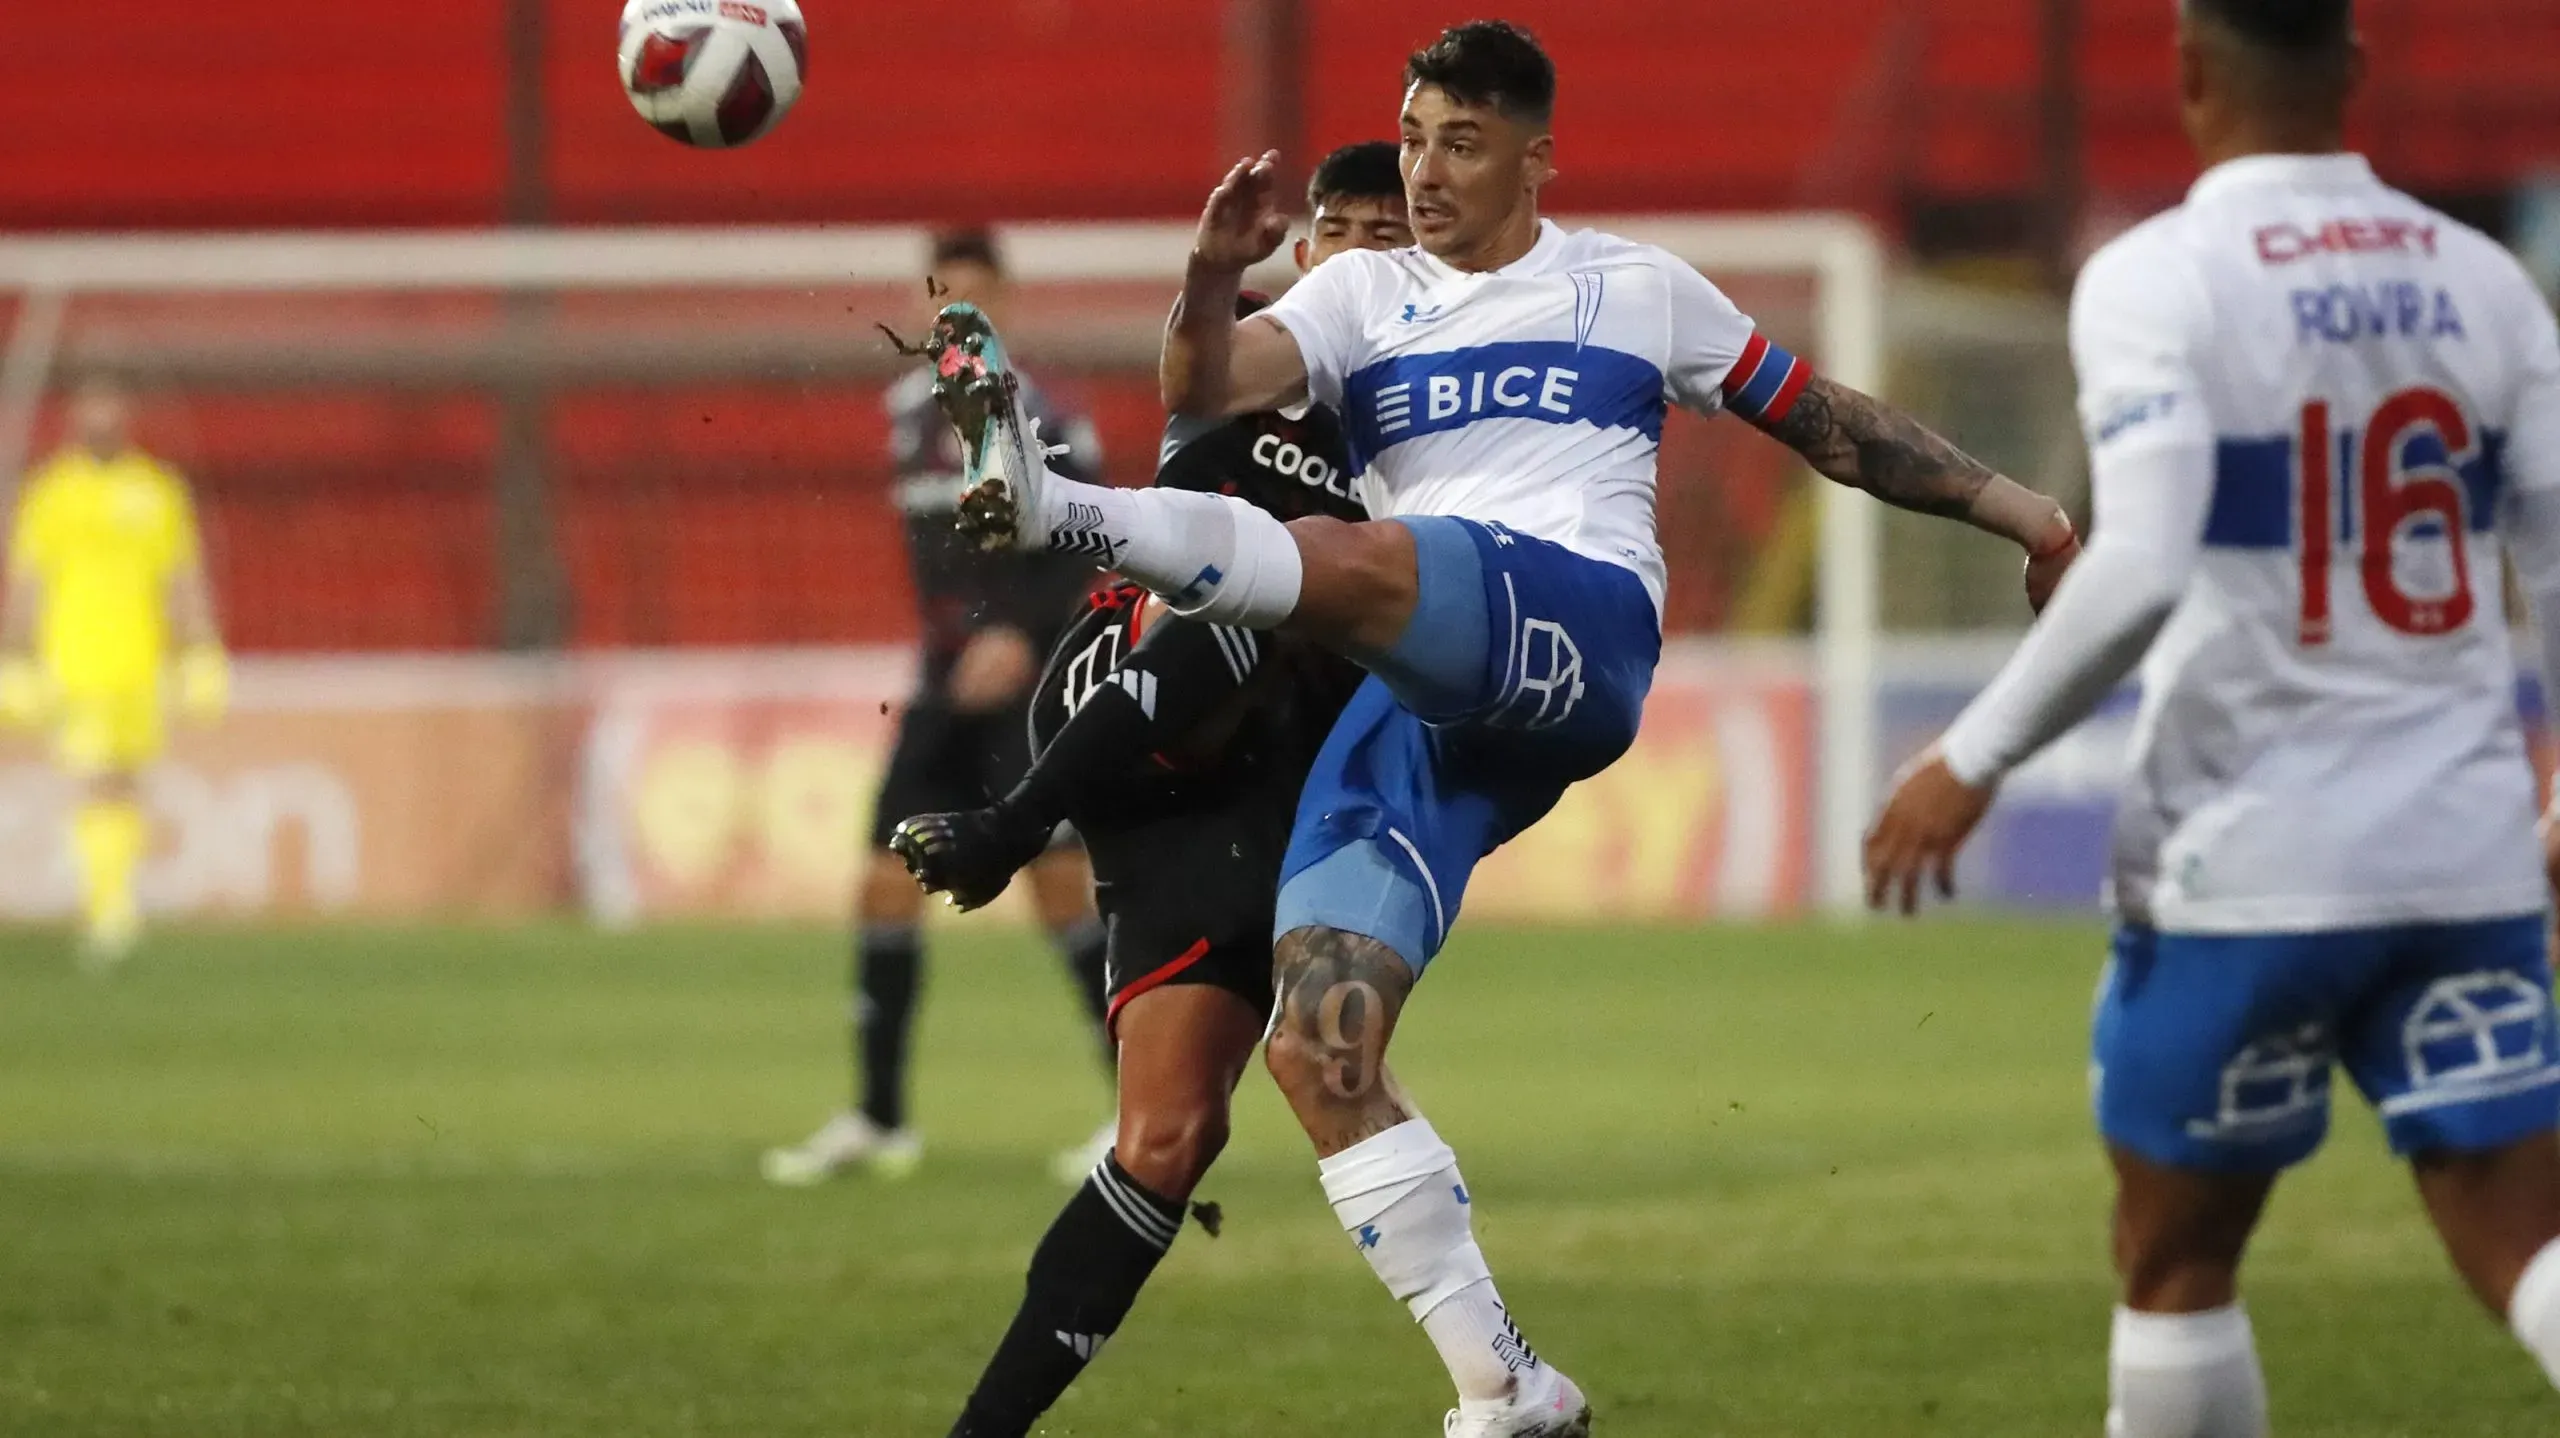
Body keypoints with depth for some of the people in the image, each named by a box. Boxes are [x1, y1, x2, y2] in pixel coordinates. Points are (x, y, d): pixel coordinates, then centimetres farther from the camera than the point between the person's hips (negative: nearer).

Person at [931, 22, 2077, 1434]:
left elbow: (1824, 421, 28)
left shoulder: (1636, 288, 19)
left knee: (1355, 560, -37)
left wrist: (2014, 508, 27)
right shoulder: (1364, 294, 21)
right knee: (1318, 1054, -9)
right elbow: (1206, 391, 3)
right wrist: (1208, 281, -17)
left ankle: (1067, 516, -54)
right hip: (1420, 709, 4)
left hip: (1581, 629, -4)